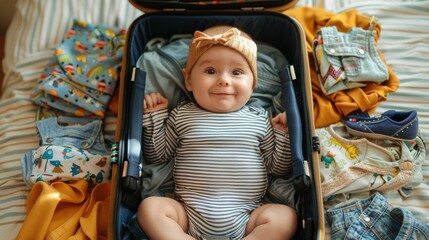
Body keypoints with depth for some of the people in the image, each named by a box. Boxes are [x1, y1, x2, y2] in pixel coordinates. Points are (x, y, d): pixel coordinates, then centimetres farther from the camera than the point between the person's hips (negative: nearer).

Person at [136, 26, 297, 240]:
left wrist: (283, 134, -2)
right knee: (149, 207, -22)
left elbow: (277, 168, 13)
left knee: (285, 216, -23)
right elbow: (157, 155, 14)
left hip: (245, 219, 1)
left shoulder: (259, 120, 9)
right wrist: (154, 116, 6)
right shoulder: (181, 116, 9)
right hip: (189, 216, 0)